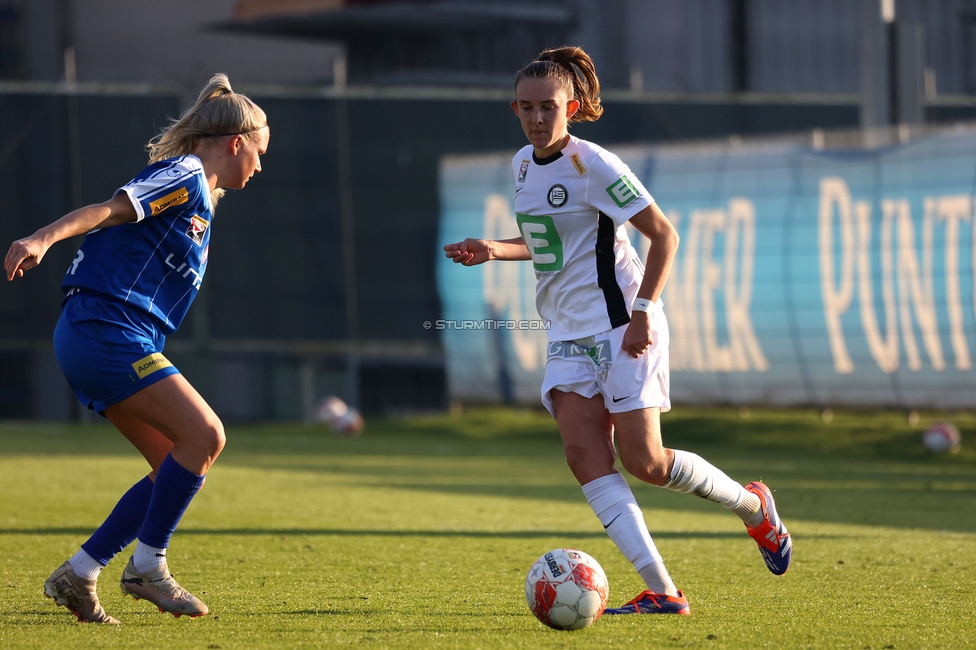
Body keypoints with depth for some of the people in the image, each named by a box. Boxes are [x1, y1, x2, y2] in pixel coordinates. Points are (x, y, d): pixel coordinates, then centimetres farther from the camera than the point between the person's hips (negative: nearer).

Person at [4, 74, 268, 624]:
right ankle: (147, 567, -8)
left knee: (180, 465, 5)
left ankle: (78, 574, 6)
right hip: (107, 329, -10)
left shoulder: (201, 198, 24)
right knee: (205, 435, -17)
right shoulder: (185, 175, -6)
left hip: (108, 341, 10)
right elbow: (108, 210, -20)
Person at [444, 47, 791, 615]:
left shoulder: (593, 165, -13)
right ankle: (662, 591, -14)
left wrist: (643, 311, -21)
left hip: (622, 328, -7)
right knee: (585, 455, -11)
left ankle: (754, 506, 19)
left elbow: (664, 235, -13)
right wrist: (494, 250, 7)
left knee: (643, 461, -8)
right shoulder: (524, 164, 10)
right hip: (569, 334, 7)